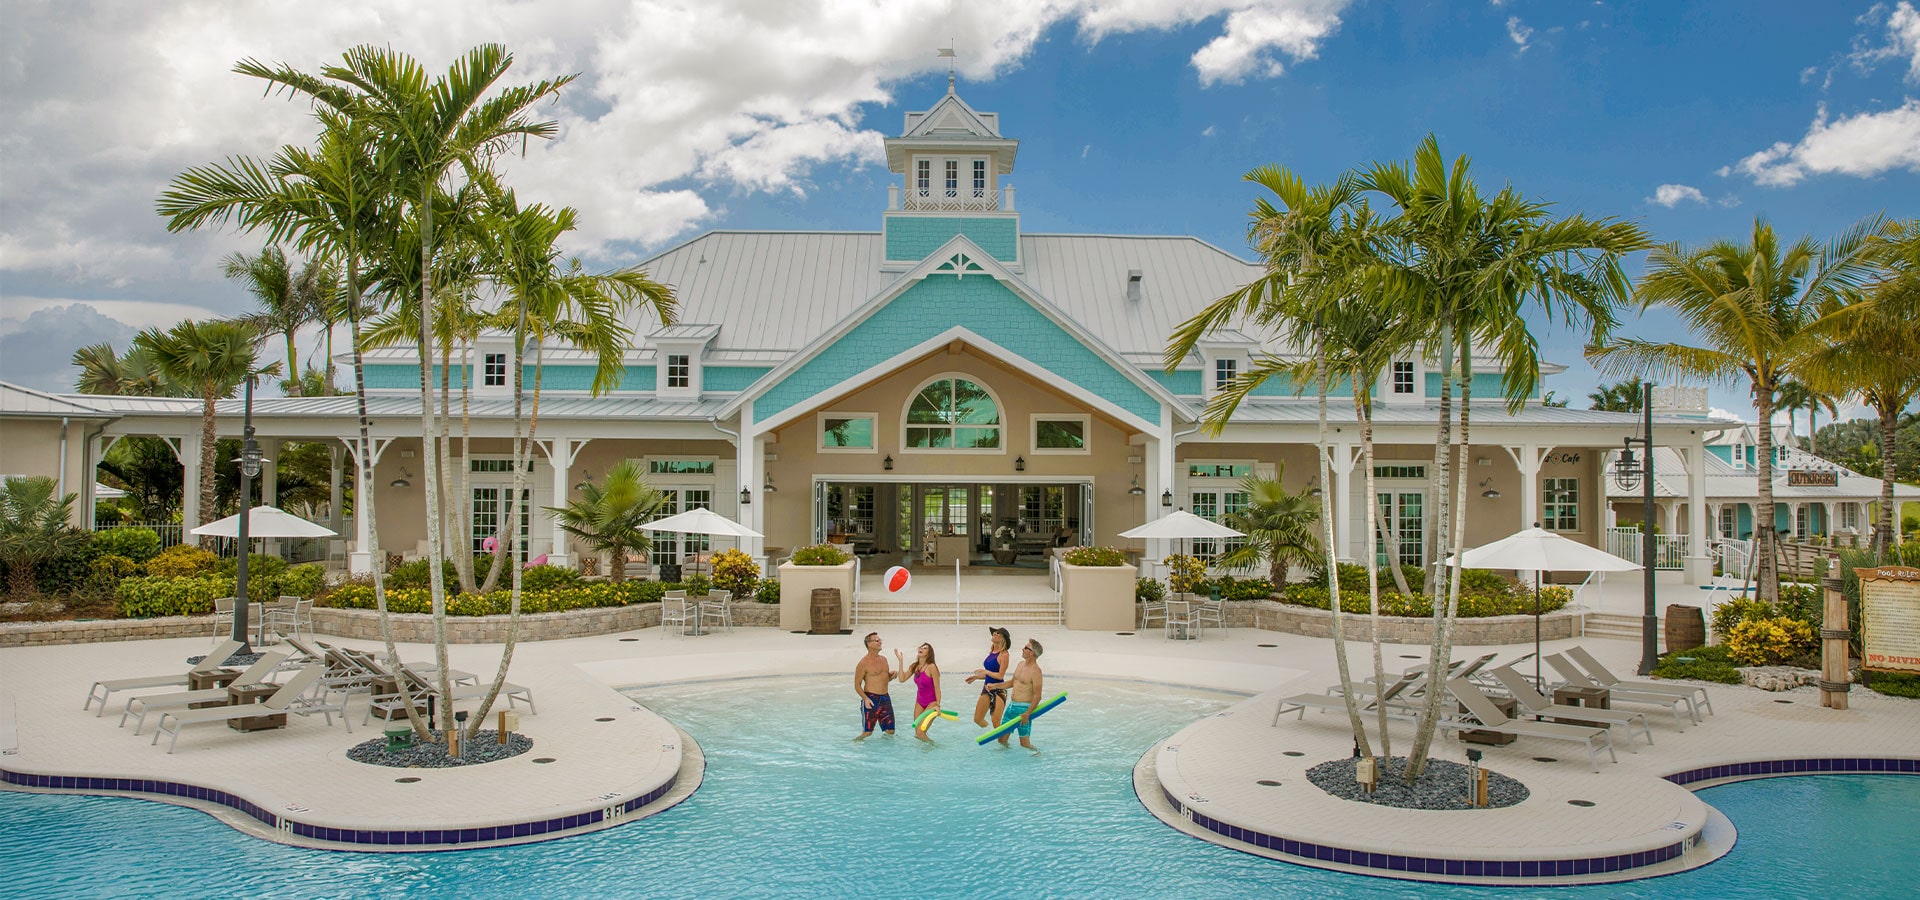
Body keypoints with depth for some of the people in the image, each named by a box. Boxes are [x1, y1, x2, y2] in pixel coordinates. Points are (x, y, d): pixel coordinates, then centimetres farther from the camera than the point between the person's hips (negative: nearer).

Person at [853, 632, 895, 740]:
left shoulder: (883, 659, 14)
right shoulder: (864, 663, -8)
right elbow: (857, 685, -8)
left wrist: (891, 675, 3)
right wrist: (865, 698, -22)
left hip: (885, 699, 6)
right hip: (871, 699, -6)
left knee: (890, 731, 7)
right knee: (867, 732, -3)